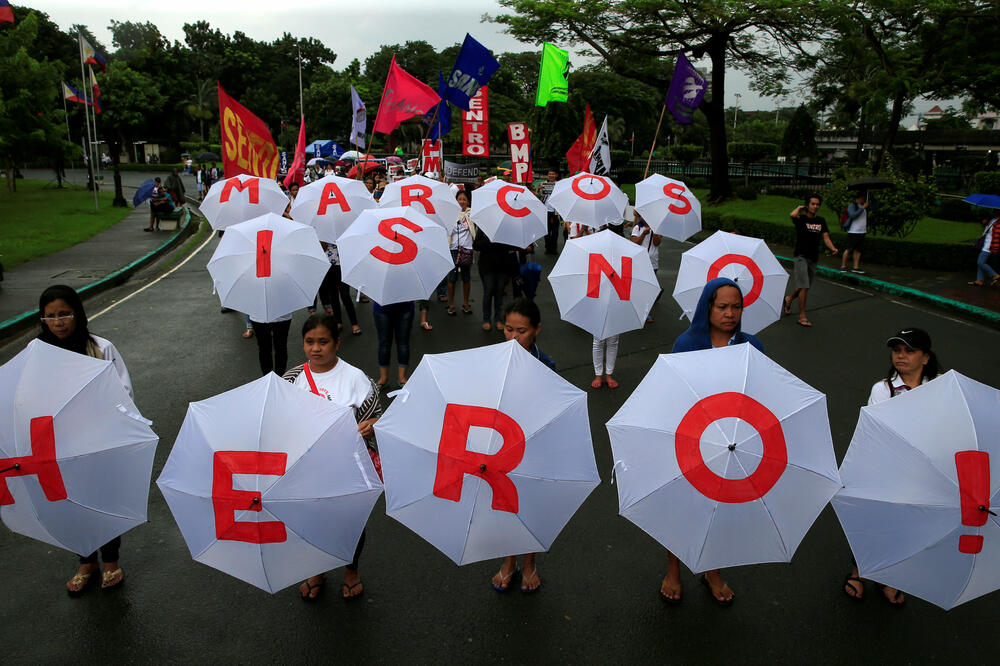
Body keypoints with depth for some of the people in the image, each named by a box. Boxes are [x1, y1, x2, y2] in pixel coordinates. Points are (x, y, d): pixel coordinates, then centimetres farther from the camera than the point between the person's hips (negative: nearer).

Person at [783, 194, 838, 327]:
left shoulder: (821, 221, 10)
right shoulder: (801, 219, -7)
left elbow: (826, 237, 3)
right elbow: (792, 215, -30)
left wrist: (833, 248, -16)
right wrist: (800, 208, -9)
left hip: (813, 258, 6)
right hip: (801, 256, -6)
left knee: (804, 286, 15)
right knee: (804, 286, -13)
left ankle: (789, 299, 43)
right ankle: (802, 317, -7)